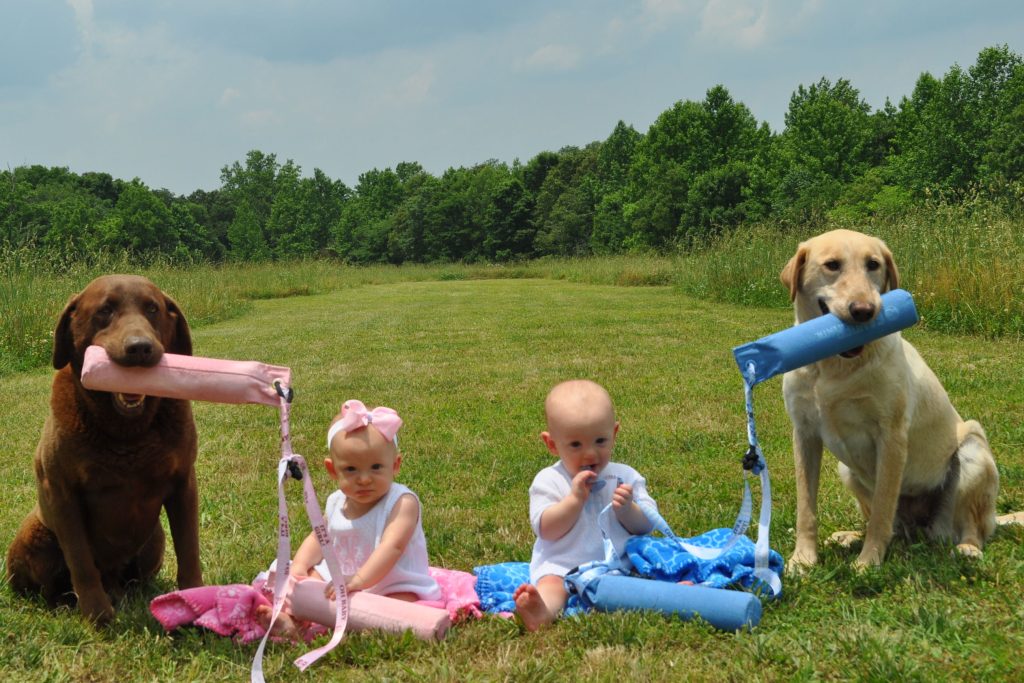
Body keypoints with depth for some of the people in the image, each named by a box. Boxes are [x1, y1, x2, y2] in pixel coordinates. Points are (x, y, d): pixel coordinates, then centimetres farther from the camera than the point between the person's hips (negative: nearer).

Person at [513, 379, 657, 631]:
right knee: (552, 583, -32)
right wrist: (575, 499, -17)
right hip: (563, 566, -4)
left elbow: (646, 526, 8)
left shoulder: (625, 476, 11)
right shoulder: (549, 481, 3)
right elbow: (546, 530, -7)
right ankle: (542, 612, -61)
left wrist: (627, 510, -13)